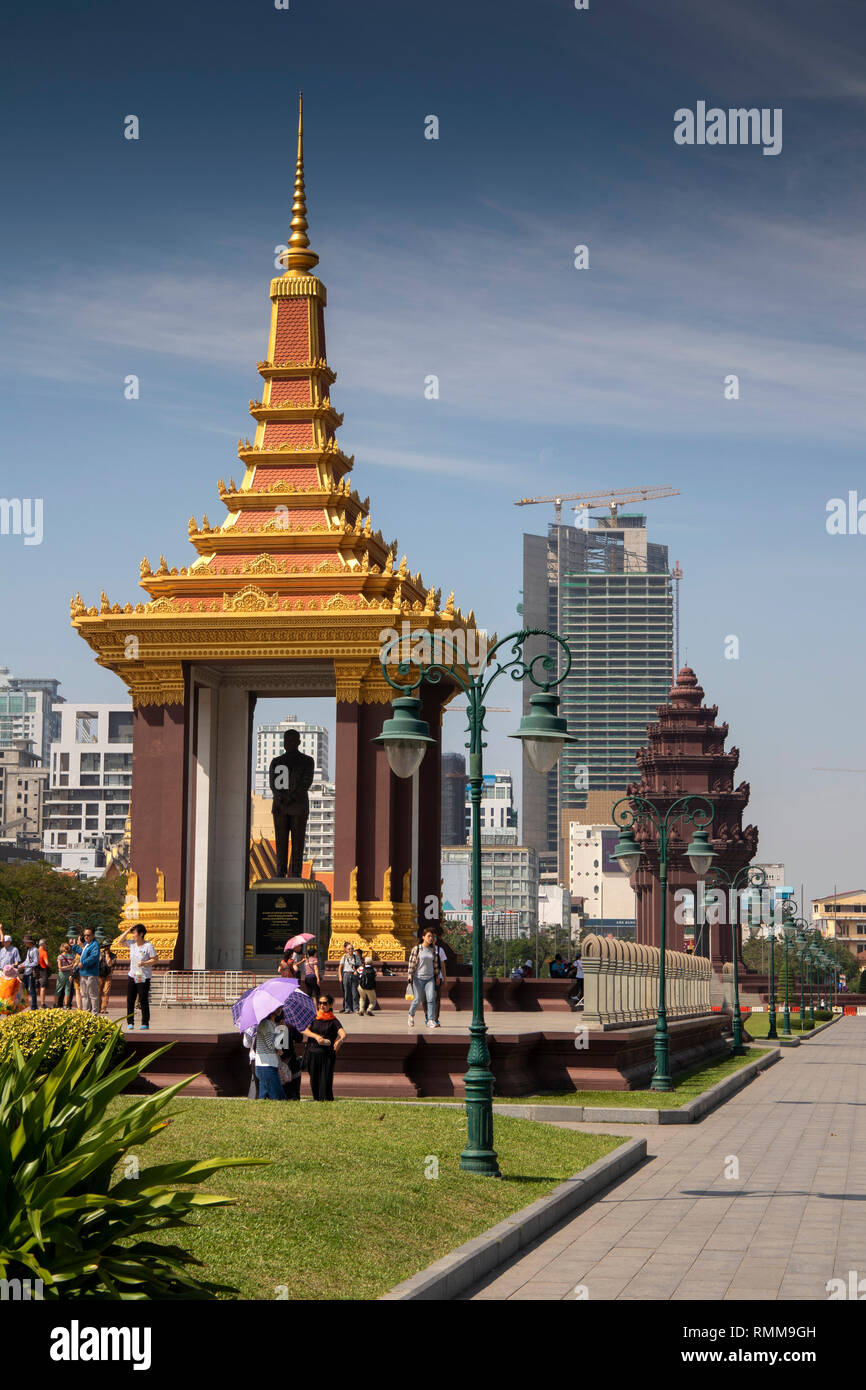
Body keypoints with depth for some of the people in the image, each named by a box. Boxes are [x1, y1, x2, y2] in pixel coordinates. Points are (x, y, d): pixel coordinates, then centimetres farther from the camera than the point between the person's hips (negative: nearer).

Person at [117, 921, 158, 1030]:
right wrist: (128, 930, 2)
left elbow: (154, 960, -8)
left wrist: (144, 963, -25)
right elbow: (120, 942, 9)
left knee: (143, 1001, -4)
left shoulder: (148, 946, -10)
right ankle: (130, 1023, 13)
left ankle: (145, 1023, 5)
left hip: (144, 977, -6)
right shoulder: (132, 944, 7)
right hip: (132, 976, 6)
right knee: (130, 1000, 5)